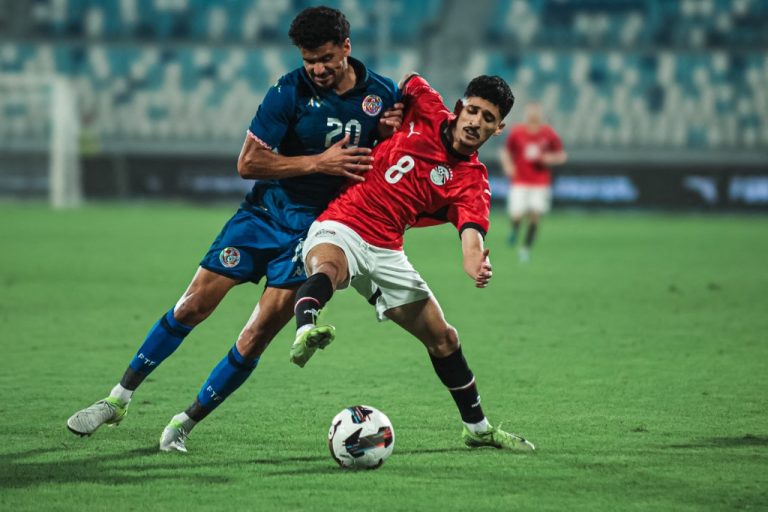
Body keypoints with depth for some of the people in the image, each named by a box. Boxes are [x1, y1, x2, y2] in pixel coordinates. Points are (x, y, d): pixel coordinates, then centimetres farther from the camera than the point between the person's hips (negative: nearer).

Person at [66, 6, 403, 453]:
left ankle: (186, 423, 5)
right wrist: (318, 163, -19)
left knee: (256, 338, -10)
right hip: (264, 212, 0)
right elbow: (248, 163, -12)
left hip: (312, 230, 0)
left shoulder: (382, 94, -4)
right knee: (194, 305, -4)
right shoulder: (290, 93, -11)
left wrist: (394, 134, -13)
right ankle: (119, 399, 11)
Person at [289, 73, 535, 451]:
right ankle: (305, 331, -71)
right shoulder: (426, 112, 0)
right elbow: (410, 82, 23)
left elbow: (471, 231, -21)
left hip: (385, 252, 4)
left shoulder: (473, 182, 0)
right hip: (339, 228, -4)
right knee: (327, 266, -40)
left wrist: (474, 262, -42)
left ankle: (477, 428, 29)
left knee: (442, 338, 10)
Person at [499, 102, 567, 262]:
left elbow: (562, 156, 5)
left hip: (541, 184, 0)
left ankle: (526, 248, 11)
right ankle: (515, 228, 25)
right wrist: (507, 165, -8)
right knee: (516, 215, -12)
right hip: (519, 182, 0)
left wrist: (549, 158, -15)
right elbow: (505, 151, 11)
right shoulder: (516, 133, -4)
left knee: (535, 217, -6)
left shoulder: (549, 134, -4)